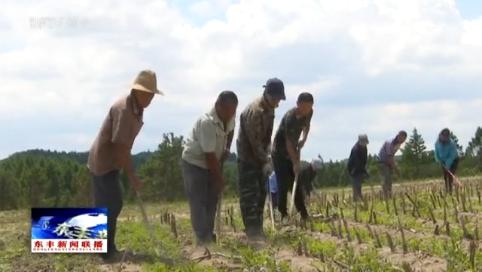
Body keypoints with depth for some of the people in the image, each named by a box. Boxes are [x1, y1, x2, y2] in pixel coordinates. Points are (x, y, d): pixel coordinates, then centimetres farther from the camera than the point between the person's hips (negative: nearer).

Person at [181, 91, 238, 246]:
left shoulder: (230, 117, -10)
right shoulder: (207, 122, -34)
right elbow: (209, 155, -29)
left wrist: (227, 148, 0)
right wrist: (220, 179, -23)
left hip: (212, 163, 8)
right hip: (194, 162, -7)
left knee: (211, 200, 9)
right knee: (198, 202, -10)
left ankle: (209, 236, 16)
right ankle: (203, 238, -11)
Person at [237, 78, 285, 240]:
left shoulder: (269, 110, 4)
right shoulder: (254, 111, -25)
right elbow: (254, 141, -24)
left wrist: (267, 156, 4)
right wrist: (265, 161, -21)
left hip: (259, 157, 9)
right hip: (248, 157, -9)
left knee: (261, 193, 10)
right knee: (249, 194, -8)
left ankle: (257, 229, 16)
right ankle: (252, 231, -8)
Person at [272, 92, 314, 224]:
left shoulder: (309, 113, -10)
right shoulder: (290, 117, -31)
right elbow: (288, 142, -30)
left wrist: (303, 139, -1)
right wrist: (295, 163, -31)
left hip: (293, 150, 6)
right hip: (279, 152, -6)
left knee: (296, 183, 4)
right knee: (283, 184, -10)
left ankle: (303, 213, 5)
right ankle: (283, 214, -4)